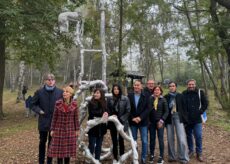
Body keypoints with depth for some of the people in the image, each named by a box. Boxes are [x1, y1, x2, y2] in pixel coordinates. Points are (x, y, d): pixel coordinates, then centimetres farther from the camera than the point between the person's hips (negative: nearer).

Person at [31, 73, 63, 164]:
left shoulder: (60, 92, -5)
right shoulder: (39, 92, -3)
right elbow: (33, 104, 5)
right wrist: (39, 111, -10)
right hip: (43, 121, 0)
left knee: (52, 142, 11)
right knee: (42, 142, 13)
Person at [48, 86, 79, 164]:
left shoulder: (74, 104, -7)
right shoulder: (58, 103, -8)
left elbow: (76, 117, 0)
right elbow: (54, 117, -2)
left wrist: (77, 130, 1)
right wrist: (52, 129, -2)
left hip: (70, 130, 0)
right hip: (59, 129, 0)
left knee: (68, 148, 9)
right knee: (59, 149, 6)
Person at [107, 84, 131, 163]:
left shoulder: (125, 99, -7)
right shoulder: (109, 99, -1)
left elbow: (128, 111, -6)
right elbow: (108, 110, 5)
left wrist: (120, 119, -13)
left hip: (122, 123, -1)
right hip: (112, 123, 2)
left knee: (121, 141, 8)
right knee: (114, 141, 7)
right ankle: (115, 158, 22)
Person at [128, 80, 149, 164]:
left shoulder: (145, 96, -3)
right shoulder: (129, 96, 1)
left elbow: (147, 109, -8)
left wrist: (140, 117, -18)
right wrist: (132, 118, -11)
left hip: (143, 122, -1)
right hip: (132, 122, 2)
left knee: (144, 141, 4)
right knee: (133, 141, 11)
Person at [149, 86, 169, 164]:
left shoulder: (163, 100, -1)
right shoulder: (150, 99, 1)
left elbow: (166, 111, -1)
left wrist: (162, 120, -10)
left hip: (160, 122, -1)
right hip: (152, 122, 1)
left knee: (160, 139, 0)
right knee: (152, 139, 8)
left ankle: (161, 156, 10)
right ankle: (152, 155, 19)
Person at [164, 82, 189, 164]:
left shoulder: (180, 96, 2)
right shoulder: (166, 97, 4)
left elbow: (183, 107, 3)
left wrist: (185, 119, -1)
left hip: (178, 118, -1)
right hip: (169, 119, 2)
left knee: (181, 138, -7)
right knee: (170, 139, 8)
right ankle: (172, 157, 21)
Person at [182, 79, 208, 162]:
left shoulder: (200, 92, -2)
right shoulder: (184, 94, -1)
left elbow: (205, 104, 3)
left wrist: (200, 112, -6)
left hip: (197, 119, -1)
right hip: (187, 119, 1)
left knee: (198, 136, -1)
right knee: (189, 136, 12)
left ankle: (199, 153, 13)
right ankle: (191, 150, 28)